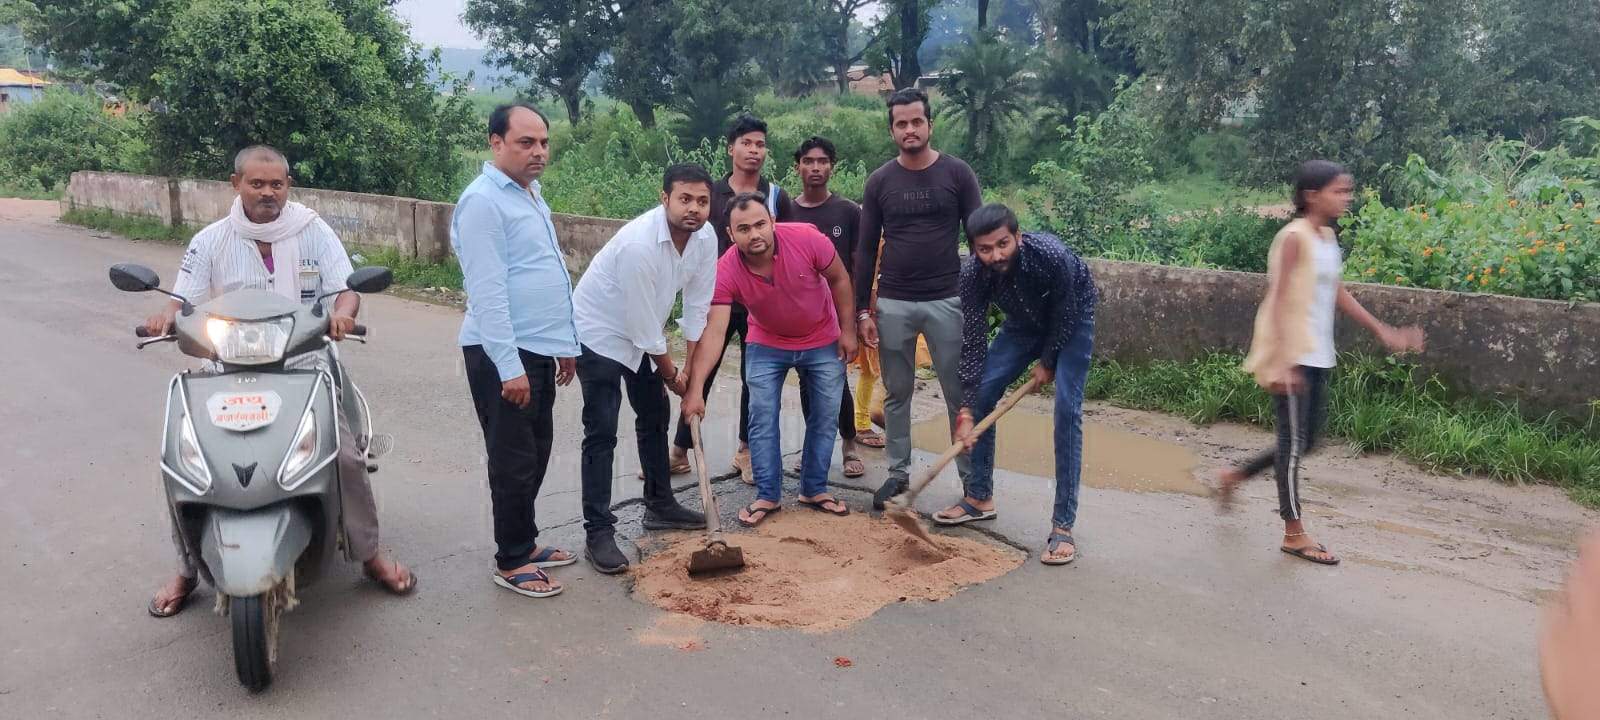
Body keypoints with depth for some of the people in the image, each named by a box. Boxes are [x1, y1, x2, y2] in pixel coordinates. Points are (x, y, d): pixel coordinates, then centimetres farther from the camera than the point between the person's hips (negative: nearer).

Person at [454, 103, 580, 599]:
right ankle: (511, 562, 12)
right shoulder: (484, 201, -15)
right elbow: (487, 291, -21)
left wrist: (564, 342, 20)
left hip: (538, 349, 9)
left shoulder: (532, 197, 15)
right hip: (502, 354, -9)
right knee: (514, 460, -1)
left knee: (536, 452, 16)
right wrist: (509, 365, -24)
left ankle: (524, 541, 30)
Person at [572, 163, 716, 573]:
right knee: (601, 432, -10)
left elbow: (697, 307, -4)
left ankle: (660, 505, 31)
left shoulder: (705, 237, -12)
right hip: (599, 333, -8)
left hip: (642, 335, 8)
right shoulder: (639, 243, -34)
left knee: (655, 416, 16)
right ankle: (598, 532, -4)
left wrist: (689, 371, -2)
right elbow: (643, 324, -26)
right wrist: (670, 373, -13)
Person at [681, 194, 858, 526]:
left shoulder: (806, 239, -29)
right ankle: (767, 496, 10)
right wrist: (695, 389, -41)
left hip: (823, 343, 0)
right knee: (762, 419, -3)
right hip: (767, 345, 0)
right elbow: (713, 332, -33)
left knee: (825, 418, 6)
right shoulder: (725, 272, -28)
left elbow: (839, 278, -11)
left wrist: (847, 330, -8)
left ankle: (815, 490, 21)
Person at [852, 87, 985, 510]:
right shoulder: (880, 182, 5)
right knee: (897, 394, 9)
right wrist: (863, 310, 3)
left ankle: (972, 477, 13)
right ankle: (898, 473, 21)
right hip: (893, 304, 2)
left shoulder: (957, 174, 0)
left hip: (947, 301, -2)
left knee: (960, 395, 2)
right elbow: (866, 249, 7)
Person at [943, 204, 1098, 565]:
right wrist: (966, 410, -27)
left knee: (1067, 411, -17)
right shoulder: (973, 273, -27)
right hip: (1024, 322, 4)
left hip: (1072, 322, -4)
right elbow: (973, 339, -24)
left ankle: (1063, 525, -13)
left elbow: (1065, 315, -21)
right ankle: (980, 498, 14)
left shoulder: (1052, 255, -38)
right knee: (981, 394, -4)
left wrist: (1047, 362, -9)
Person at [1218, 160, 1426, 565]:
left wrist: (1382, 331, 20)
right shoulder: (1295, 237, -14)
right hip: (1291, 356, -9)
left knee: (1306, 441, 14)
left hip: (1318, 356, 9)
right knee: (1294, 441, -1)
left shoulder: (1328, 237, 12)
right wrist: (1283, 360, -25)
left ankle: (1235, 477, 31)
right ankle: (1294, 533, 10)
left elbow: (1338, 294, 20)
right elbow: (1278, 300, -19)